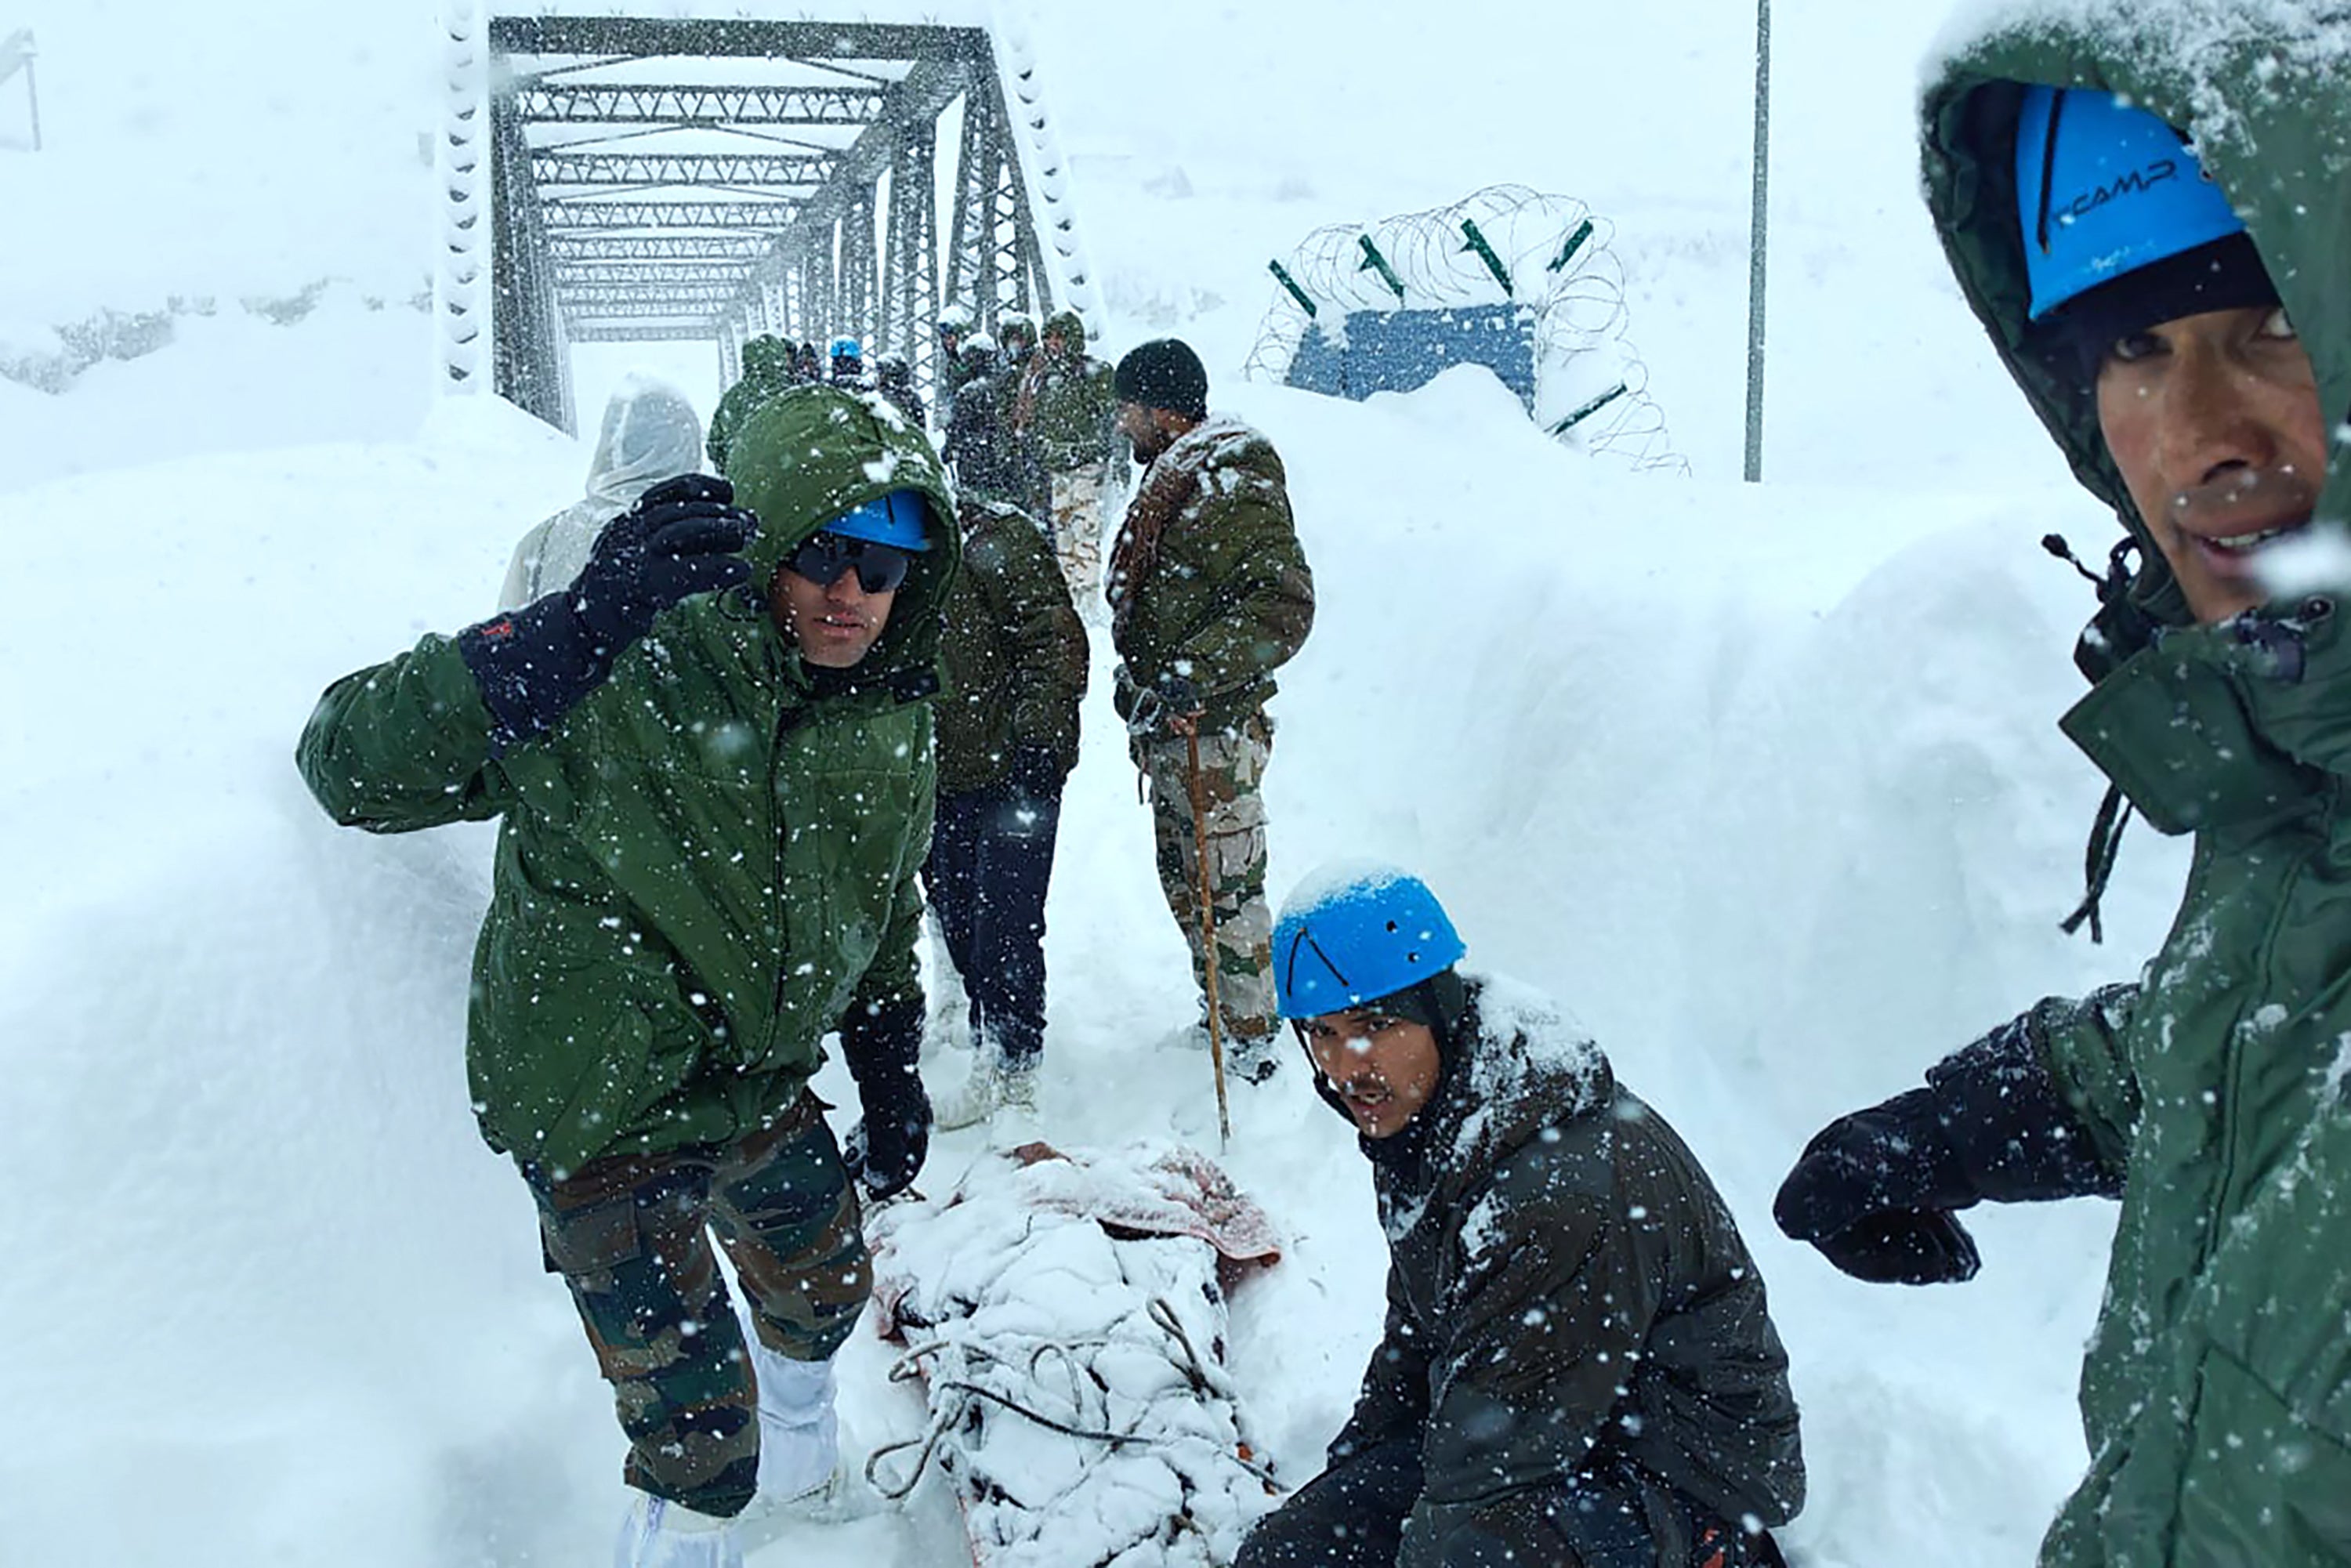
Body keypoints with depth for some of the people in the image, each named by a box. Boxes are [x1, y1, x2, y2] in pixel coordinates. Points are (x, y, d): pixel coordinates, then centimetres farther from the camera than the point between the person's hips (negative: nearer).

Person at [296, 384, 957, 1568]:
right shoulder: (627, 677, -26)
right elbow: (347, 767, -32)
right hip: (602, 1107, -6)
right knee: (696, 1425, -1)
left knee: (828, 1290, 29)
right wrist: (586, 620, -43)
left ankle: (797, 1460, 61)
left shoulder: (894, 715, -4)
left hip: (761, 1079, 7)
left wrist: (890, 1068, 13)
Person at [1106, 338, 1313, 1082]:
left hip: (1214, 732, -10)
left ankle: (1253, 1040, 11)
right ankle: (1216, 1008, 35)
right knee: (1184, 882, 20)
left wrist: (1194, 675, -32)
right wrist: (1140, 678, 22)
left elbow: (1283, 607, -26)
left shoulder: (1233, 490, -18)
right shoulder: (1173, 481, 14)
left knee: (1226, 888, -2)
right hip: (1170, 727, 10)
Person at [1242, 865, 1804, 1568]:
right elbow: (1415, 1342, 16)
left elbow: (1497, 1456, -26)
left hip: (1678, 1475, -9)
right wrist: (1342, 1482, 13)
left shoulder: (1566, 1189, -31)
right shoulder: (1416, 1125, 0)